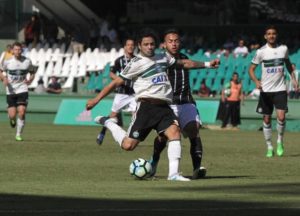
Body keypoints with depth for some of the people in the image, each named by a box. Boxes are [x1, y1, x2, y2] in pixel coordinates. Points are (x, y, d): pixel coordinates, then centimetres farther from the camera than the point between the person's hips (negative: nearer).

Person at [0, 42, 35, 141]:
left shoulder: (27, 62, -1)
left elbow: (32, 73, 13)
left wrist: (30, 79, -7)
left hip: (22, 90, 0)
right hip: (10, 91, 0)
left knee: (22, 112, -14)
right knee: (12, 115, -6)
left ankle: (18, 134, 0)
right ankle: (12, 120, 34)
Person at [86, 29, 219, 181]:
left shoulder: (162, 58, 16)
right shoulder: (137, 63, -1)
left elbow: (183, 63, 29)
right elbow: (116, 83, 0)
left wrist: (207, 64, 26)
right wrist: (96, 99, -3)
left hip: (164, 107, 5)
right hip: (146, 106, -5)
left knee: (174, 132, -21)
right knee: (128, 145, -7)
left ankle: (173, 174, -24)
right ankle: (108, 123, 21)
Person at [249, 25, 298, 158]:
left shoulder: (283, 49, 2)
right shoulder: (261, 52, -5)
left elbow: (288, 64, 20)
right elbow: (251, 69, -1)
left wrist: (293, 79, 11)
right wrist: (256, 82, -18)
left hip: (280, 89, 0)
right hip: (266, 90, 0)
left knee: (281, 117, -14)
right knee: (266, 119, 4)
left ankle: (280, 141, 9)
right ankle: (269, 147, 16)